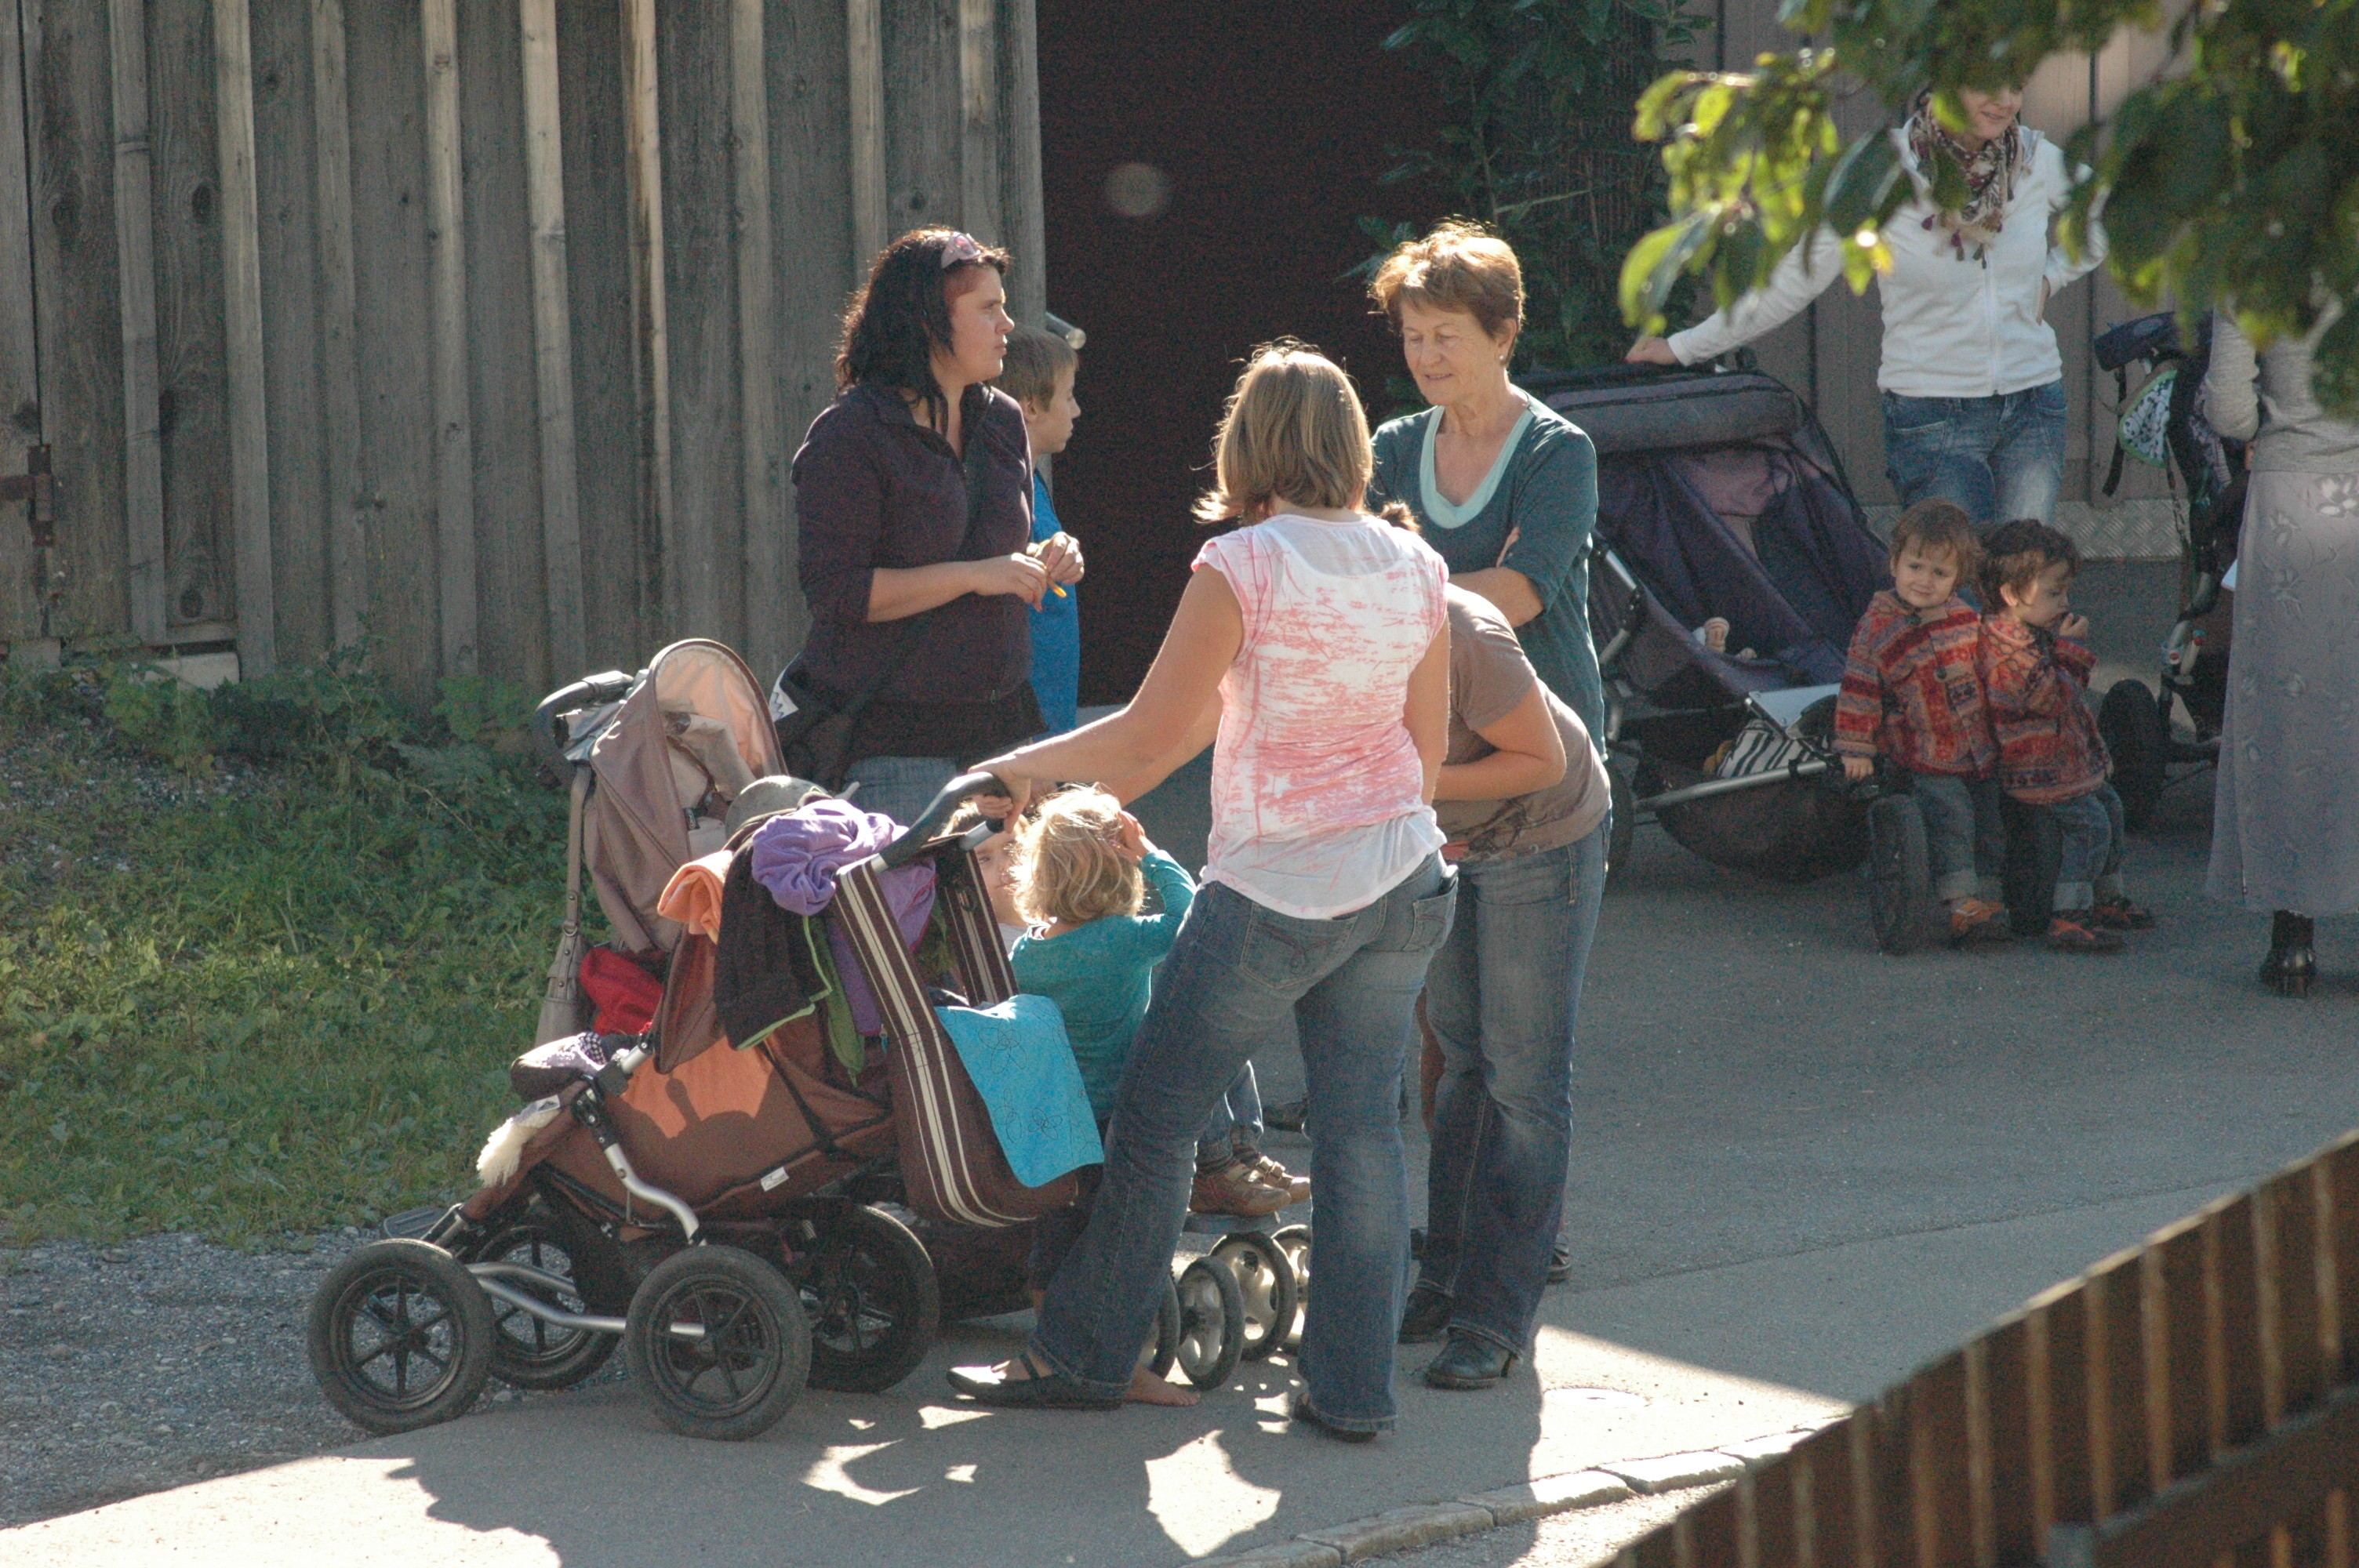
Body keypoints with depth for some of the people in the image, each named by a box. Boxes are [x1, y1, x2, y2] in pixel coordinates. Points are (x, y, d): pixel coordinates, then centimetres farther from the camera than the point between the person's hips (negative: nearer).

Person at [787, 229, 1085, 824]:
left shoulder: (1002, 422, 12)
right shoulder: (850, 434, -10)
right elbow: (836, 591, -17)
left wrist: (1042, 562, 2)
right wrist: (975, 576, -18)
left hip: (1000, 723, 7)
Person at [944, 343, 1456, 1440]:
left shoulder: (1242, 568, -14)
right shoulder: (1414, 568, 3)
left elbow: (1150, 737, -13)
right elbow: (1428, 746, 11)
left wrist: (1022, 766, 0)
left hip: (1275, 888, -5)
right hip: (1401, 882, 5)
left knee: (1157, 1116, 8)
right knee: (1361, 1125, 10)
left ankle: (1083, 1354, 16)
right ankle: (1352, 1388, 10)